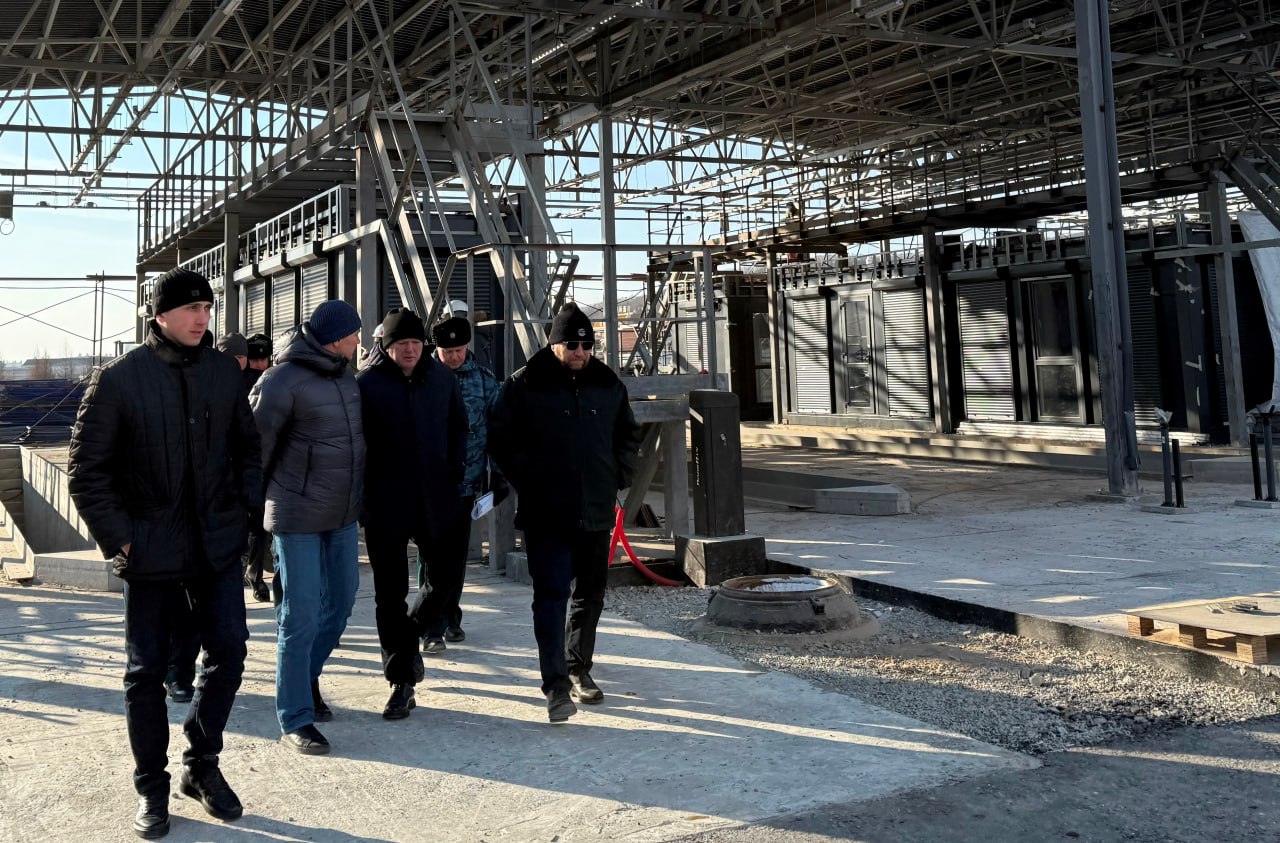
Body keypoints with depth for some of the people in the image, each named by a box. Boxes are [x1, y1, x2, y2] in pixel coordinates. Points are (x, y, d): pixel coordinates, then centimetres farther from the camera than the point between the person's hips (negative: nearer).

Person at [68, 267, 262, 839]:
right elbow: (86, 470, -6)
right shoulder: (119, 379, -8)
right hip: (150, 550, -3)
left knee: (229, 652, 4)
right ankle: (151, 787, 22)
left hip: (217, 545, 3)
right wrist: (119, 537, -10)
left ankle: (201, 764, 26)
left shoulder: (224, 371, 3)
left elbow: (247, 447, 14)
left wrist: (246, 509, 5)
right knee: (146, 670, 6)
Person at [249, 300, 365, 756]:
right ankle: (295, 720, 8)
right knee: (301, 616, -2)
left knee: (342, 598, 16)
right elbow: (256, 446, -10)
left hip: (344, 513, 8)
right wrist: (258, 504, -2)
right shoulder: (282, 381, -16)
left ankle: (306, 677, 39)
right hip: (299, 517, -8)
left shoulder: (344, 374, 8)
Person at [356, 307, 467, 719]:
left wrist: (455, 468, 4)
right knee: (390, 596, 4)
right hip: (385, 504, -3)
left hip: (436, 501, 3)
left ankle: (410, 635, 35)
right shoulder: (366, 383, -5)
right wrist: (361, 491, -8)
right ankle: (401, 682, 14)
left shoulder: (441, 377, 5)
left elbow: (459, 427, 16)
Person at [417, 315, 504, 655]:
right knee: (433, 556, -3)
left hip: (467, 482, 3)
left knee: (457, 553, 12)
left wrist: (499, 476, 5)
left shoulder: (485, 380, 5)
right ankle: (432, 629, 1)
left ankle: (450, 618, 26)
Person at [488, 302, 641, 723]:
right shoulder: (523, 386, -4)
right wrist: (528, 481, -6)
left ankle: (579, 670, 30)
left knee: (590, 594, 14)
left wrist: (618, 477, 8)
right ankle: (556, 684, -11)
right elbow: (500, 439, -1)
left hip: (596, 513, 5)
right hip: (546, 514, -5)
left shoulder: (608, 385, 8)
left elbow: (629, 436, 20)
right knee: (551, 594, -11)